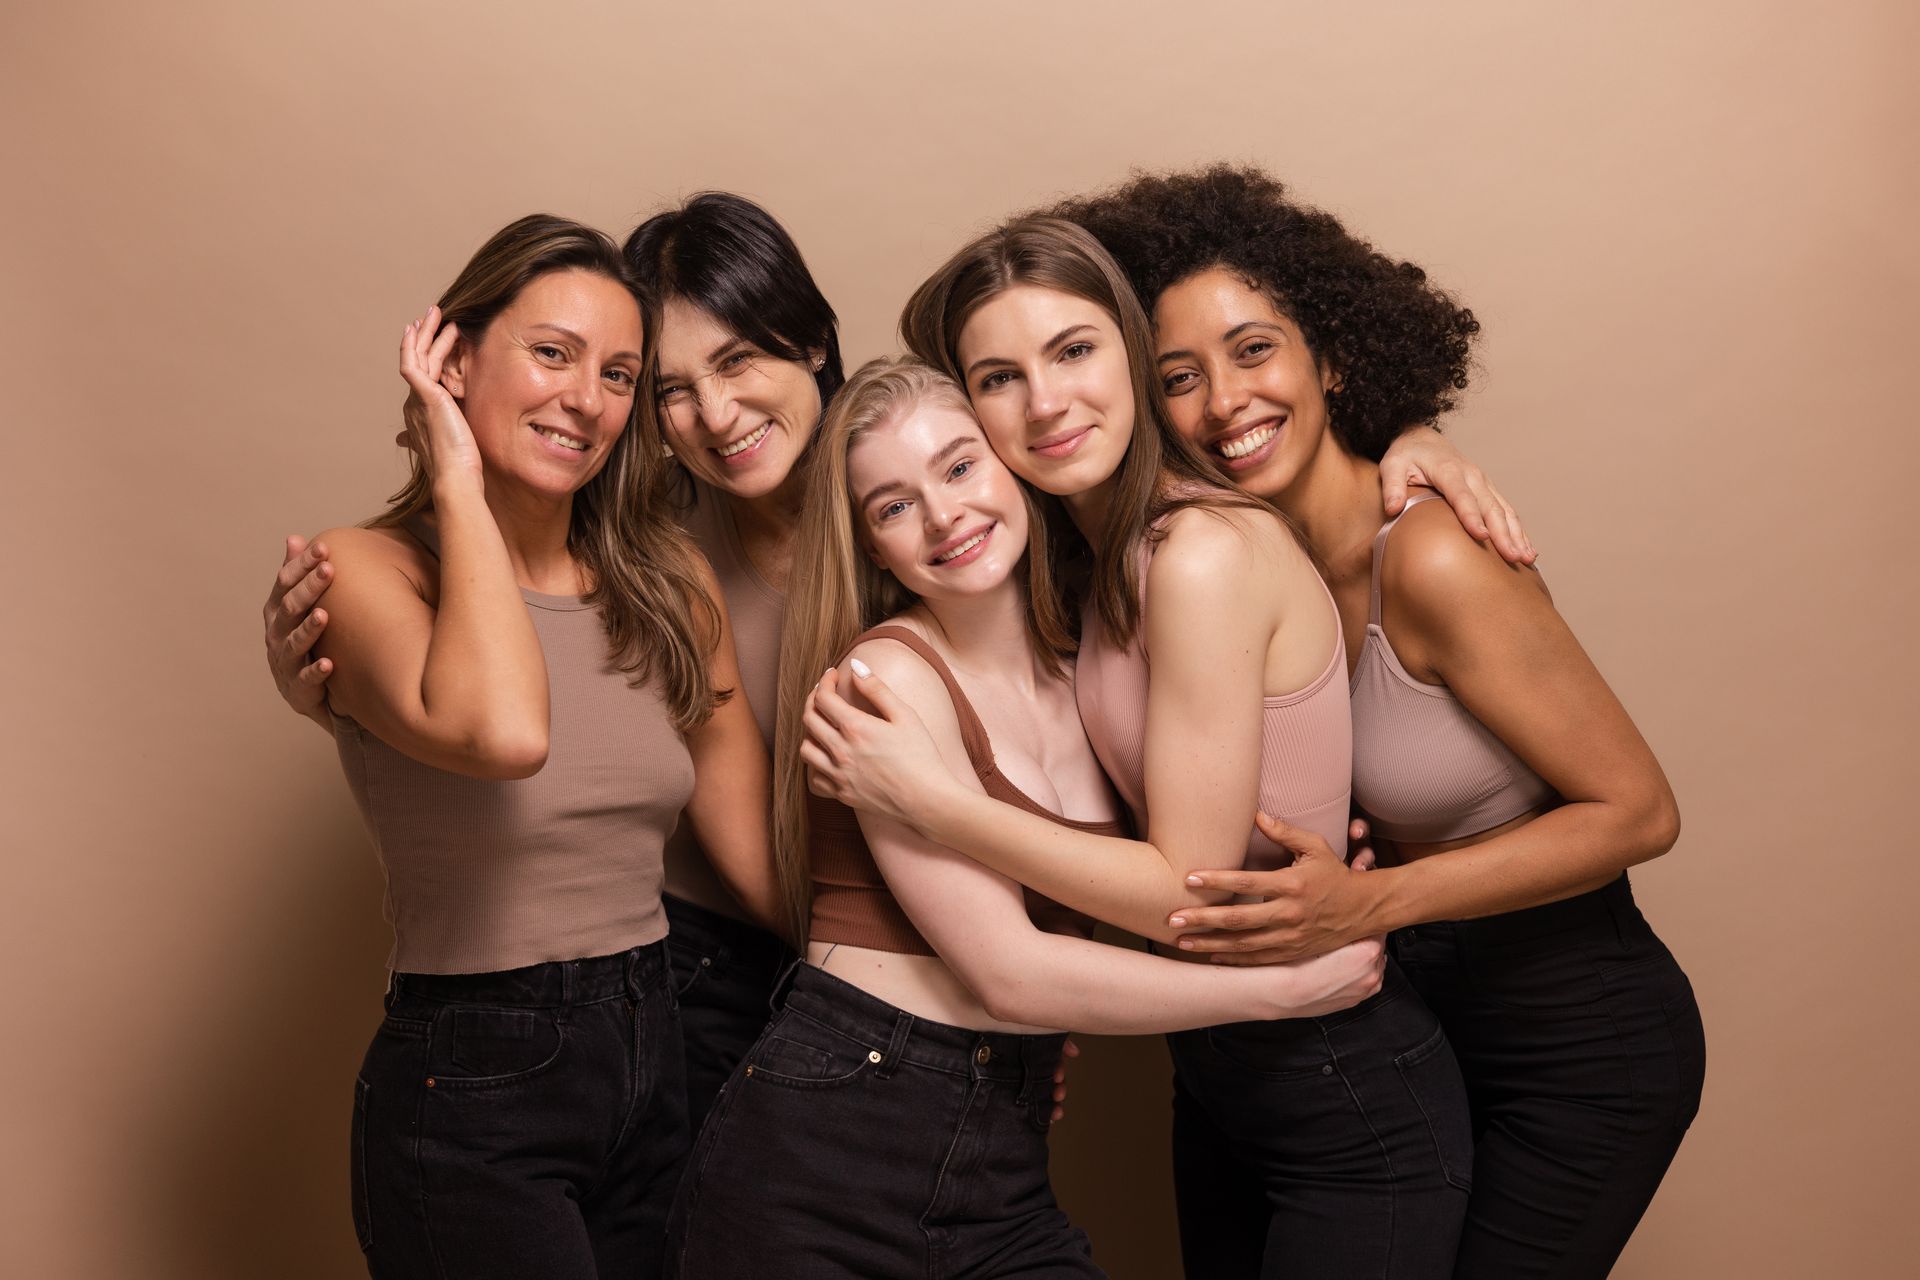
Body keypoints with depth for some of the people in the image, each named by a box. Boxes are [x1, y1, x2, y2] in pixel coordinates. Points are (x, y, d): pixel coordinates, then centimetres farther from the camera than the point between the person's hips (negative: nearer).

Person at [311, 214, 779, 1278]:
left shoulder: (669, 583, 4)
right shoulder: (366, 571, -11)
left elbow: (764, 853, 3)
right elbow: (505, 734, -33)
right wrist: (460, 487, -21)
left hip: (659, 1065, 5)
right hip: (469, 1085, -5)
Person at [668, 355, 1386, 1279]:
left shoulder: (1087, 670, 6)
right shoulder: (887, 671, -13)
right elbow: (1008, 973, -16)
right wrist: (1288, 986, -9)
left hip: (1003, 1178, 6)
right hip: (818, 1167, -5)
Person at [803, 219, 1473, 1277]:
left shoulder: (1205, 554, -24)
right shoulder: (1102, 551, 3)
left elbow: (1191, 890, -22)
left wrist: (925, 798, -22)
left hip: (1347, 1108, -8)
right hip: (1217, 1073, 8)